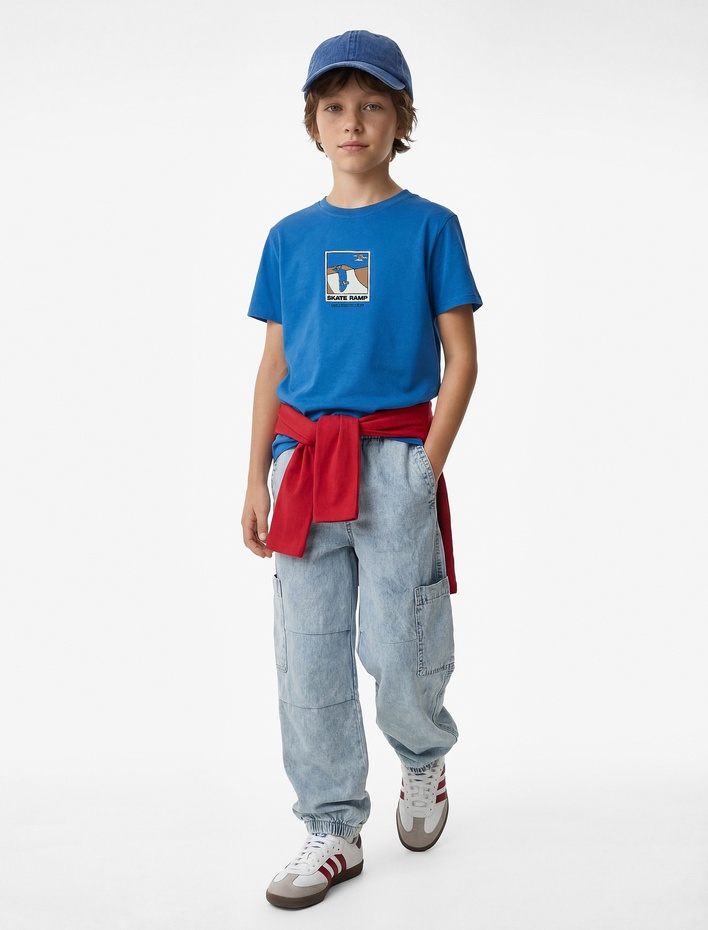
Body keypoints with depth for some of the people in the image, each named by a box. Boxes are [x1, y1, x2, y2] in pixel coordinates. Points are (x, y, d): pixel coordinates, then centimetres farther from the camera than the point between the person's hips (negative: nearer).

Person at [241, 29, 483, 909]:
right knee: (309, 657, 4)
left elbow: (460, 359, 0)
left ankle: (424, 758, 32)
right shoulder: (290, 237, 11)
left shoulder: (429, 227, 2)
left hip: (394, 461, -3)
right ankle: (333, 831, 19)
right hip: (302, 462, 3)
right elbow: (273, 364, 13)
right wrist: (258, 479, 8)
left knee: (399, 652, -2)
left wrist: (426, 469, -8)